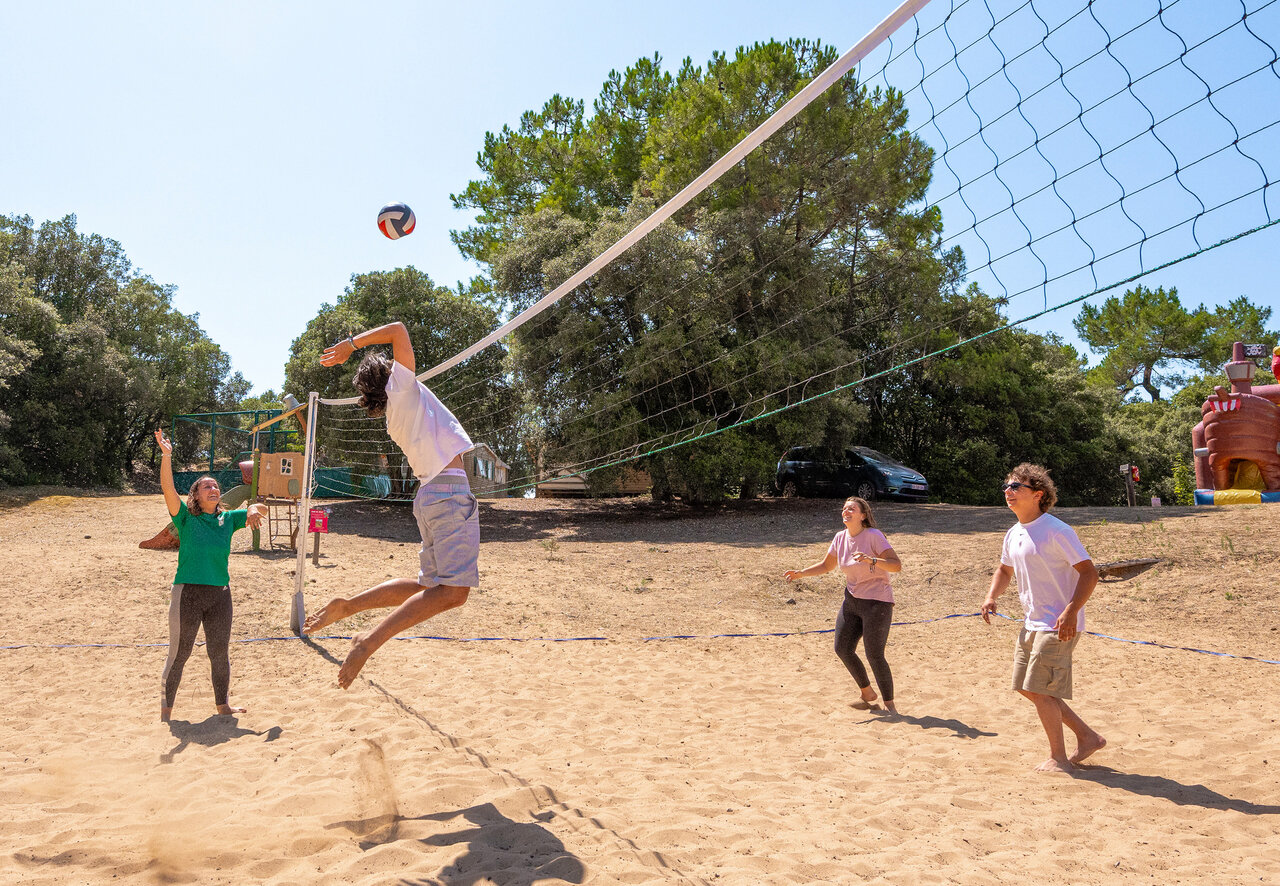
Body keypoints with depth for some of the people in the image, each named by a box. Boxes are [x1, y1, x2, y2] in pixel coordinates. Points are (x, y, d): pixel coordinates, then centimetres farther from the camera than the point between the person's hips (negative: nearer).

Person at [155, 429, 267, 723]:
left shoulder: (228, 519, 9)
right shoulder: (185, 517, -2)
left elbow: (260, 509, 16)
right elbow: (168, 489, -16)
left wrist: (253, 509, -8)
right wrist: (166, 456, -28)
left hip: (220, 593, 4)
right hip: (188, 591, -4)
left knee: (220, 653, 13)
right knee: (179, 653, 2)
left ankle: (222, 704, 28)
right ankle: (166, 709, 16)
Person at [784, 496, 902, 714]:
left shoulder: (873, 536, -15)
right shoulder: (840, 538, 4)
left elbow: (896, 565, -22)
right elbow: (826, 565, 18)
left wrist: (871, 560, -36)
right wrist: (800, 573, 6)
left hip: (877, 603, -7)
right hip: (852, 600, 7)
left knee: (874, 655, -8)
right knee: (842, 649, 7)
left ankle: (889, 703, 12)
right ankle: (867, 694, 29)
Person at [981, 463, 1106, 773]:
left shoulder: (1056, 531, -16)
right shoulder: (1013, 535, 9)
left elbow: (1089, 572, -17)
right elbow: (1004, 569, 25)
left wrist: (1071, 612, -27)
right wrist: (992, 597, 7)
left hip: (1059, 625, -9)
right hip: (1031, 624, 9)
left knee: (1039, 690, -7)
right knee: (1028, 689, 13)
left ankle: (1058, 758, 11)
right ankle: (1088, 737, 27)